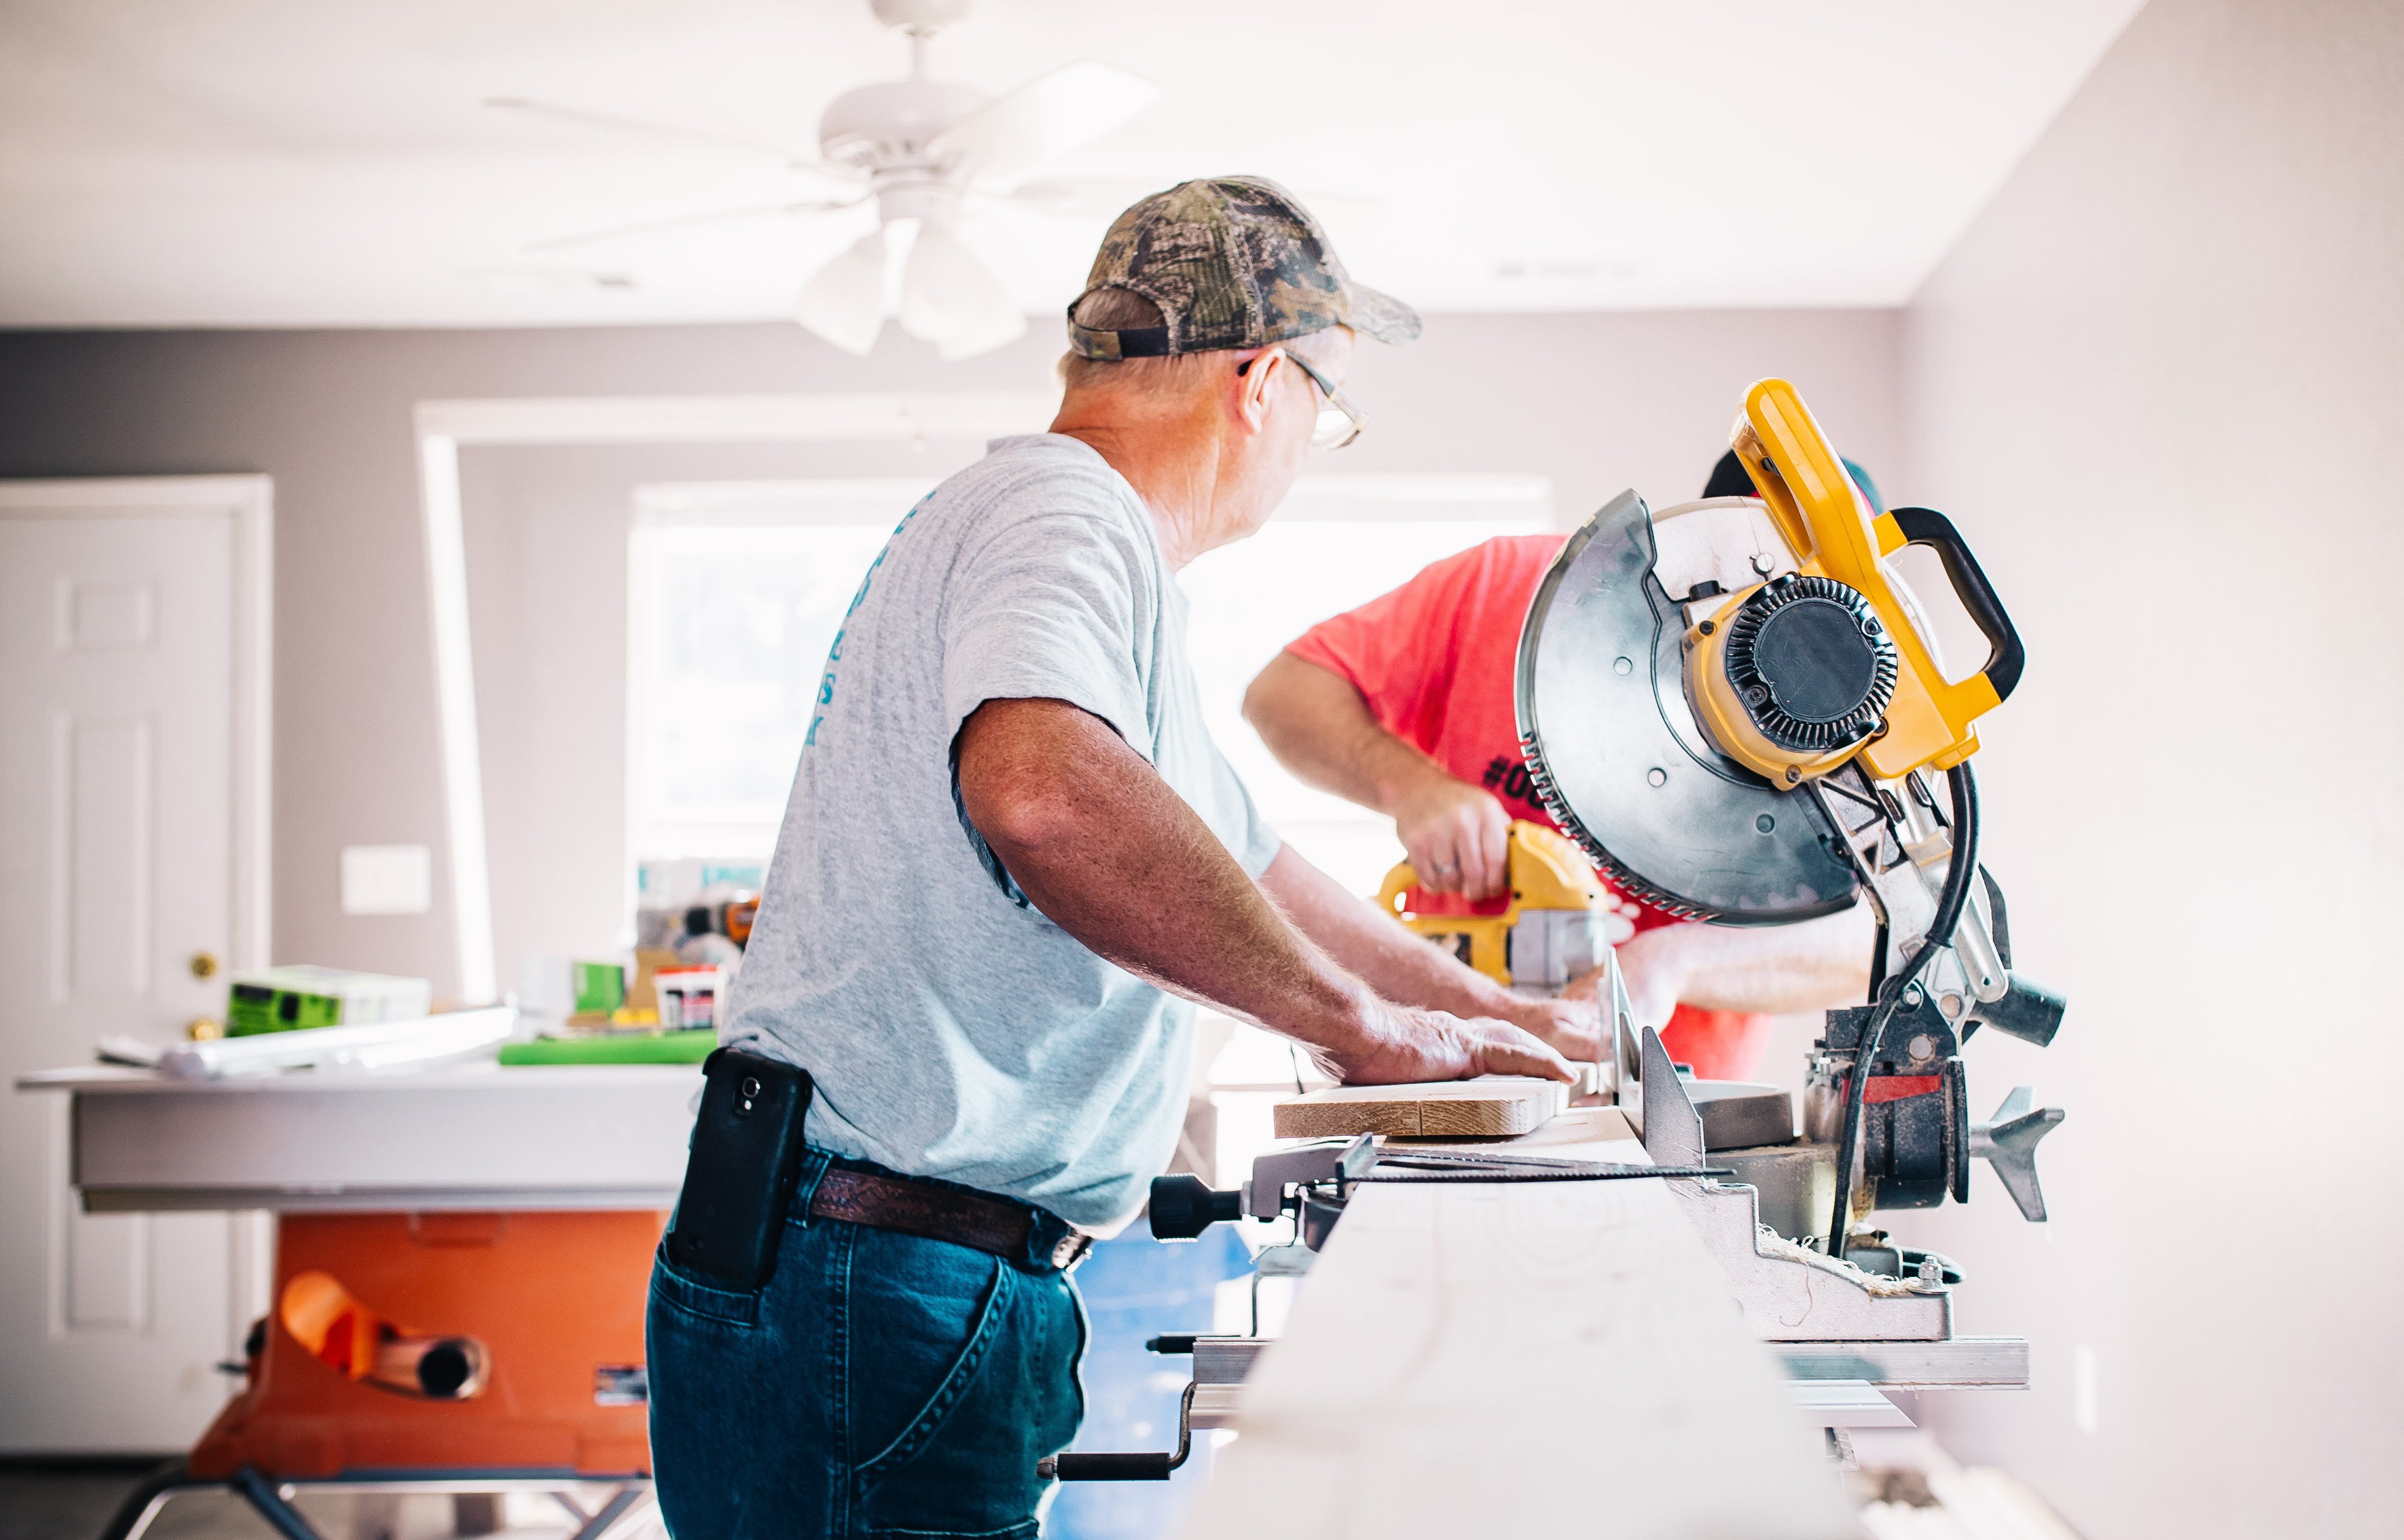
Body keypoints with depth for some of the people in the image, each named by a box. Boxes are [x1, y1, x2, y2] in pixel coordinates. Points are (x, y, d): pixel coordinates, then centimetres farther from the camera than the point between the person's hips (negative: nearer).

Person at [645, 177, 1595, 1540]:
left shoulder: (1068, 529, 21)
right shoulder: (1063, 518, -13)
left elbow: (1241, 862, 32)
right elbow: (1043, 791, -37)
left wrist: (1497, 1016, 36)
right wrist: (1358, 1020, -25)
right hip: (878, 1296, -10)